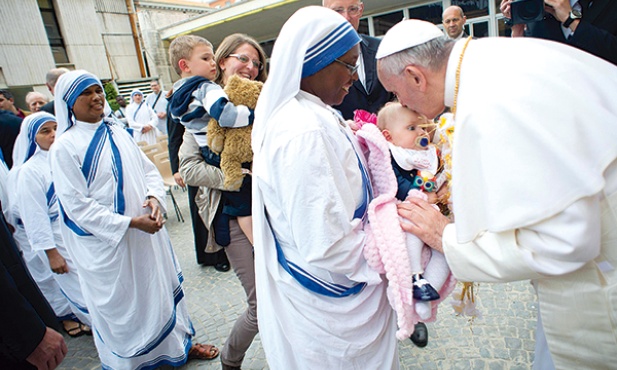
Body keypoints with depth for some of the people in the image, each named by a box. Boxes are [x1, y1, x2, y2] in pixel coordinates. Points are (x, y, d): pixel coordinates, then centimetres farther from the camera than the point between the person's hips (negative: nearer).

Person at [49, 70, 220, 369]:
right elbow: (78, 206, -16)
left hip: (146, 234, 5)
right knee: (124, 301, 12)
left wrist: (154, 198, -13)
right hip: (108, 244, -5)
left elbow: (149, 170, 7)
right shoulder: (64, 148, -12)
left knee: (161, 286, 17)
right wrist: (130, 223, -20)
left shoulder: (118, 132, 5)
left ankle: (179, 343, 38)